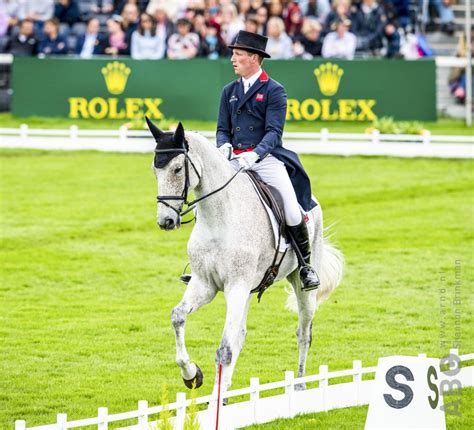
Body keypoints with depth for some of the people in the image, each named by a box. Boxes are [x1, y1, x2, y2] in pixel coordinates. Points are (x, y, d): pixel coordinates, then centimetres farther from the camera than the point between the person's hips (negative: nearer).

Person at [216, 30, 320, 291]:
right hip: (235, 160, 5)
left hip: (266, 158, -5)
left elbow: (274, 131, -10)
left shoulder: (274, 91, -1)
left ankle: (306, 265, 2)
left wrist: (255, 154, -27)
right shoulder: (229, 91, 15)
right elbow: (222, 128, 14)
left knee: (292, 212, -17)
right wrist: (223, 146, -10)